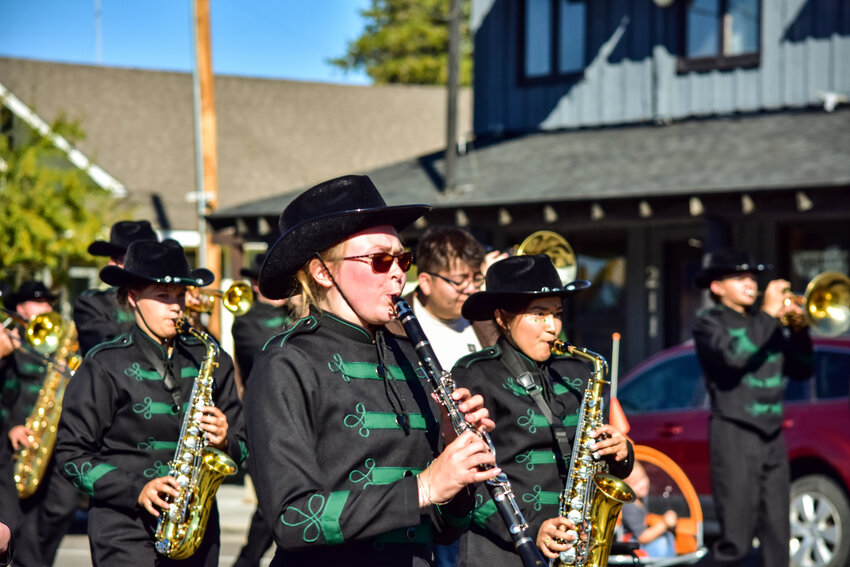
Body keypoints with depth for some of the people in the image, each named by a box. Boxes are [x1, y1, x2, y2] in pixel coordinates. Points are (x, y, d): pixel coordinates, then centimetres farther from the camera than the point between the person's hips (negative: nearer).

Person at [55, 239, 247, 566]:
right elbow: (71, 454, -4)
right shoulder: (105, 364, -2)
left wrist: (224, 442, -8)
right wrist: (136, 490, -14)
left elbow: (241, 448, 15)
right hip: (127, 533, -4)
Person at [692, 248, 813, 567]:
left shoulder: (765, 323, 18)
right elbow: (733, 355, -21)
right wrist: (768, 315, -15)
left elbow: (801, 370, 14)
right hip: (735, 434, -6)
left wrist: (798, 328, -1)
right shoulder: (711, 322, -1)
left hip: (772, 436, 6)